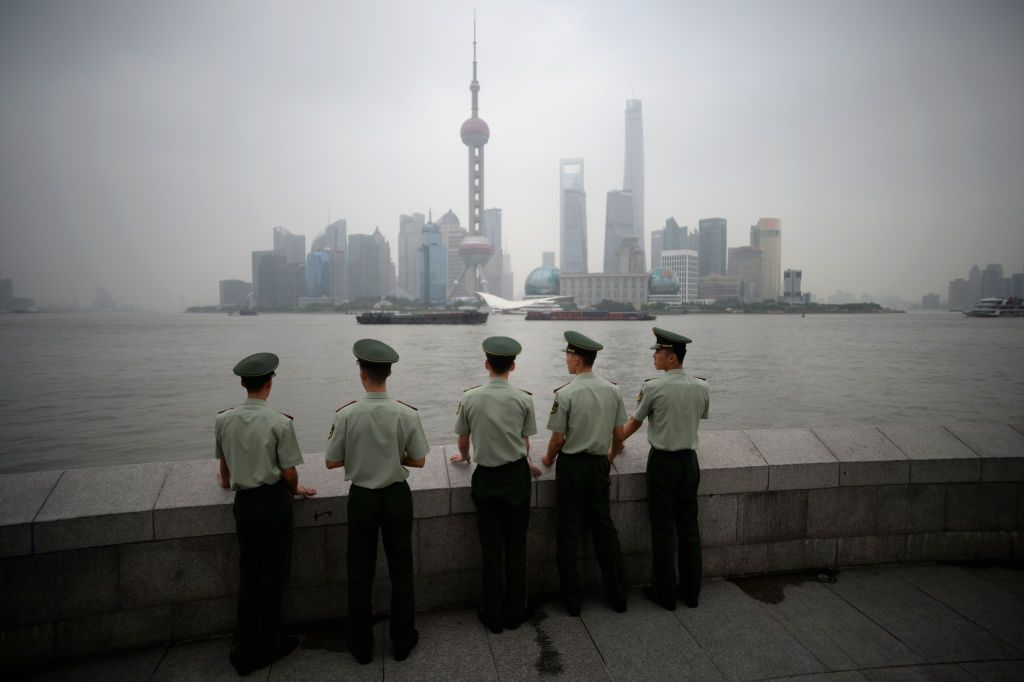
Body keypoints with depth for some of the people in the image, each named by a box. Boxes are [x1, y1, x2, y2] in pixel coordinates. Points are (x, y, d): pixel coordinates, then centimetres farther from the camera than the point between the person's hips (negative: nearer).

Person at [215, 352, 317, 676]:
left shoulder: (224, 420, -2)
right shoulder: (280, 422, -17)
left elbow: (224, 464, 13)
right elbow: (289, 472, -12)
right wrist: (295, 490, 10)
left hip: (243, 501, 5)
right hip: (273, 500, -5)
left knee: (247, 576, 18)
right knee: (272, 576, 11)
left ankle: (244, 651, 28)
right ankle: (264, 648, 25)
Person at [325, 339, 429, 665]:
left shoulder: (346, 414, -18)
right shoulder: (406, 414, -16)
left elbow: (331, 462, -7)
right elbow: (419, 460, -6)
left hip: (362, 498, 0)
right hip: (397, 496, 1)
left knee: (360, 574, 17)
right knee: (401, 570, 17)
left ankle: (361, 645, 32)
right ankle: (402, 641, 30)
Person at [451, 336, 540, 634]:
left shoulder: (469, 398, -7)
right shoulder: (524, 399, -9)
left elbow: (463, 437, 7)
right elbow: (525, 440, 2)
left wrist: (464, 456, 29)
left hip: (486, 478, 0)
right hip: (516, 475, 0)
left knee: (491, 548, 11)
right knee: (516, 547, 12)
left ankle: (492, 616, 23)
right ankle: (514, 613, 24)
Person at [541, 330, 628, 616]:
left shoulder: (565, 394, -17)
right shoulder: (612, 390, -2)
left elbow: (558, 438, -13)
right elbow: (619, 434, 5)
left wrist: (548, 459, 6)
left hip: (572, 466, -4)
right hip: (599, 465, 5)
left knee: (569, 532, 8)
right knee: (605, 527, 16)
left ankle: (573, 601, 19)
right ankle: (618, 596, 24)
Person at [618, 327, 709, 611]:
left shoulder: (653, 388, -14)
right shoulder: (701, 387, -1)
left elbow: (633, 423, -1)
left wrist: (616, 445, 15)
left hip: (662, 462, -5)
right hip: (689, 460, 5)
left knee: (662, 530, 7)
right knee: (689, 528, 15)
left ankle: (664, 593, 18)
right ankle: (691, 592, 26)